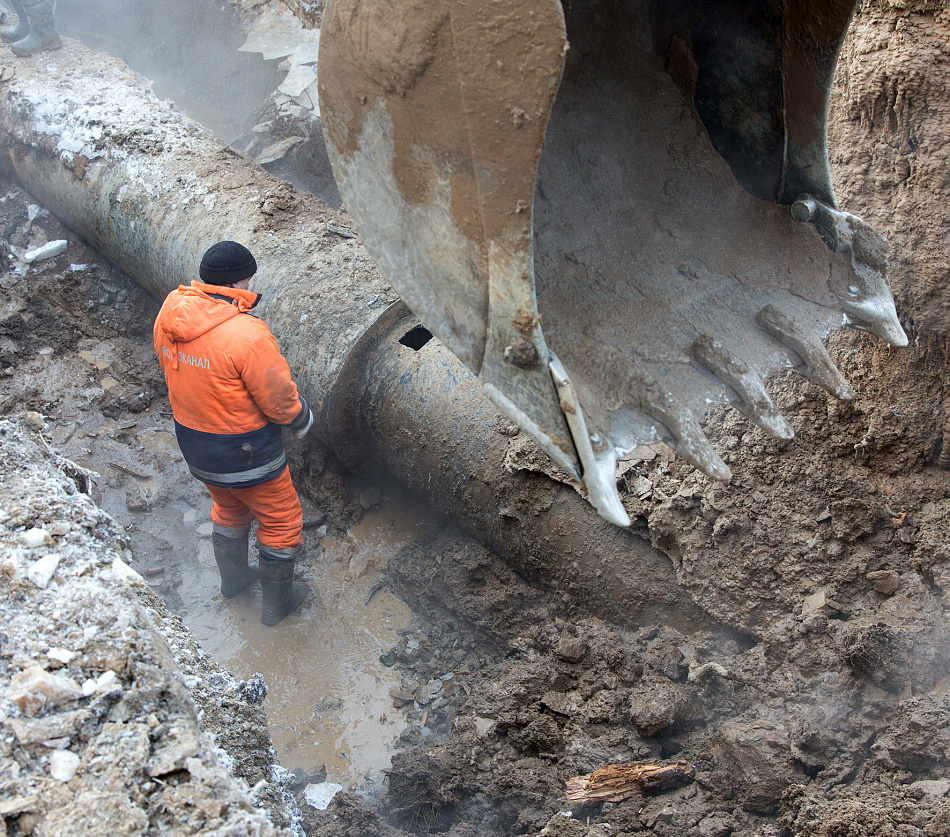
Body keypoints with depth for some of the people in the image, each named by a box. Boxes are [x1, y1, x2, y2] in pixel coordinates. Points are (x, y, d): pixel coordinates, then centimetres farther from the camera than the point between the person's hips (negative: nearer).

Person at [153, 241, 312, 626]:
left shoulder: (168, 317, -10)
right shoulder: (247, 335, -32)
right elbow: (281, 399, -22)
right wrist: (302, 418, -1)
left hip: (194, 444, 7)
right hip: (245, 452, -7)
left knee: (228, 509, 33)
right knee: (281, 522, 18)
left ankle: (233, 578, 53)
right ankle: (277, 601, 33)